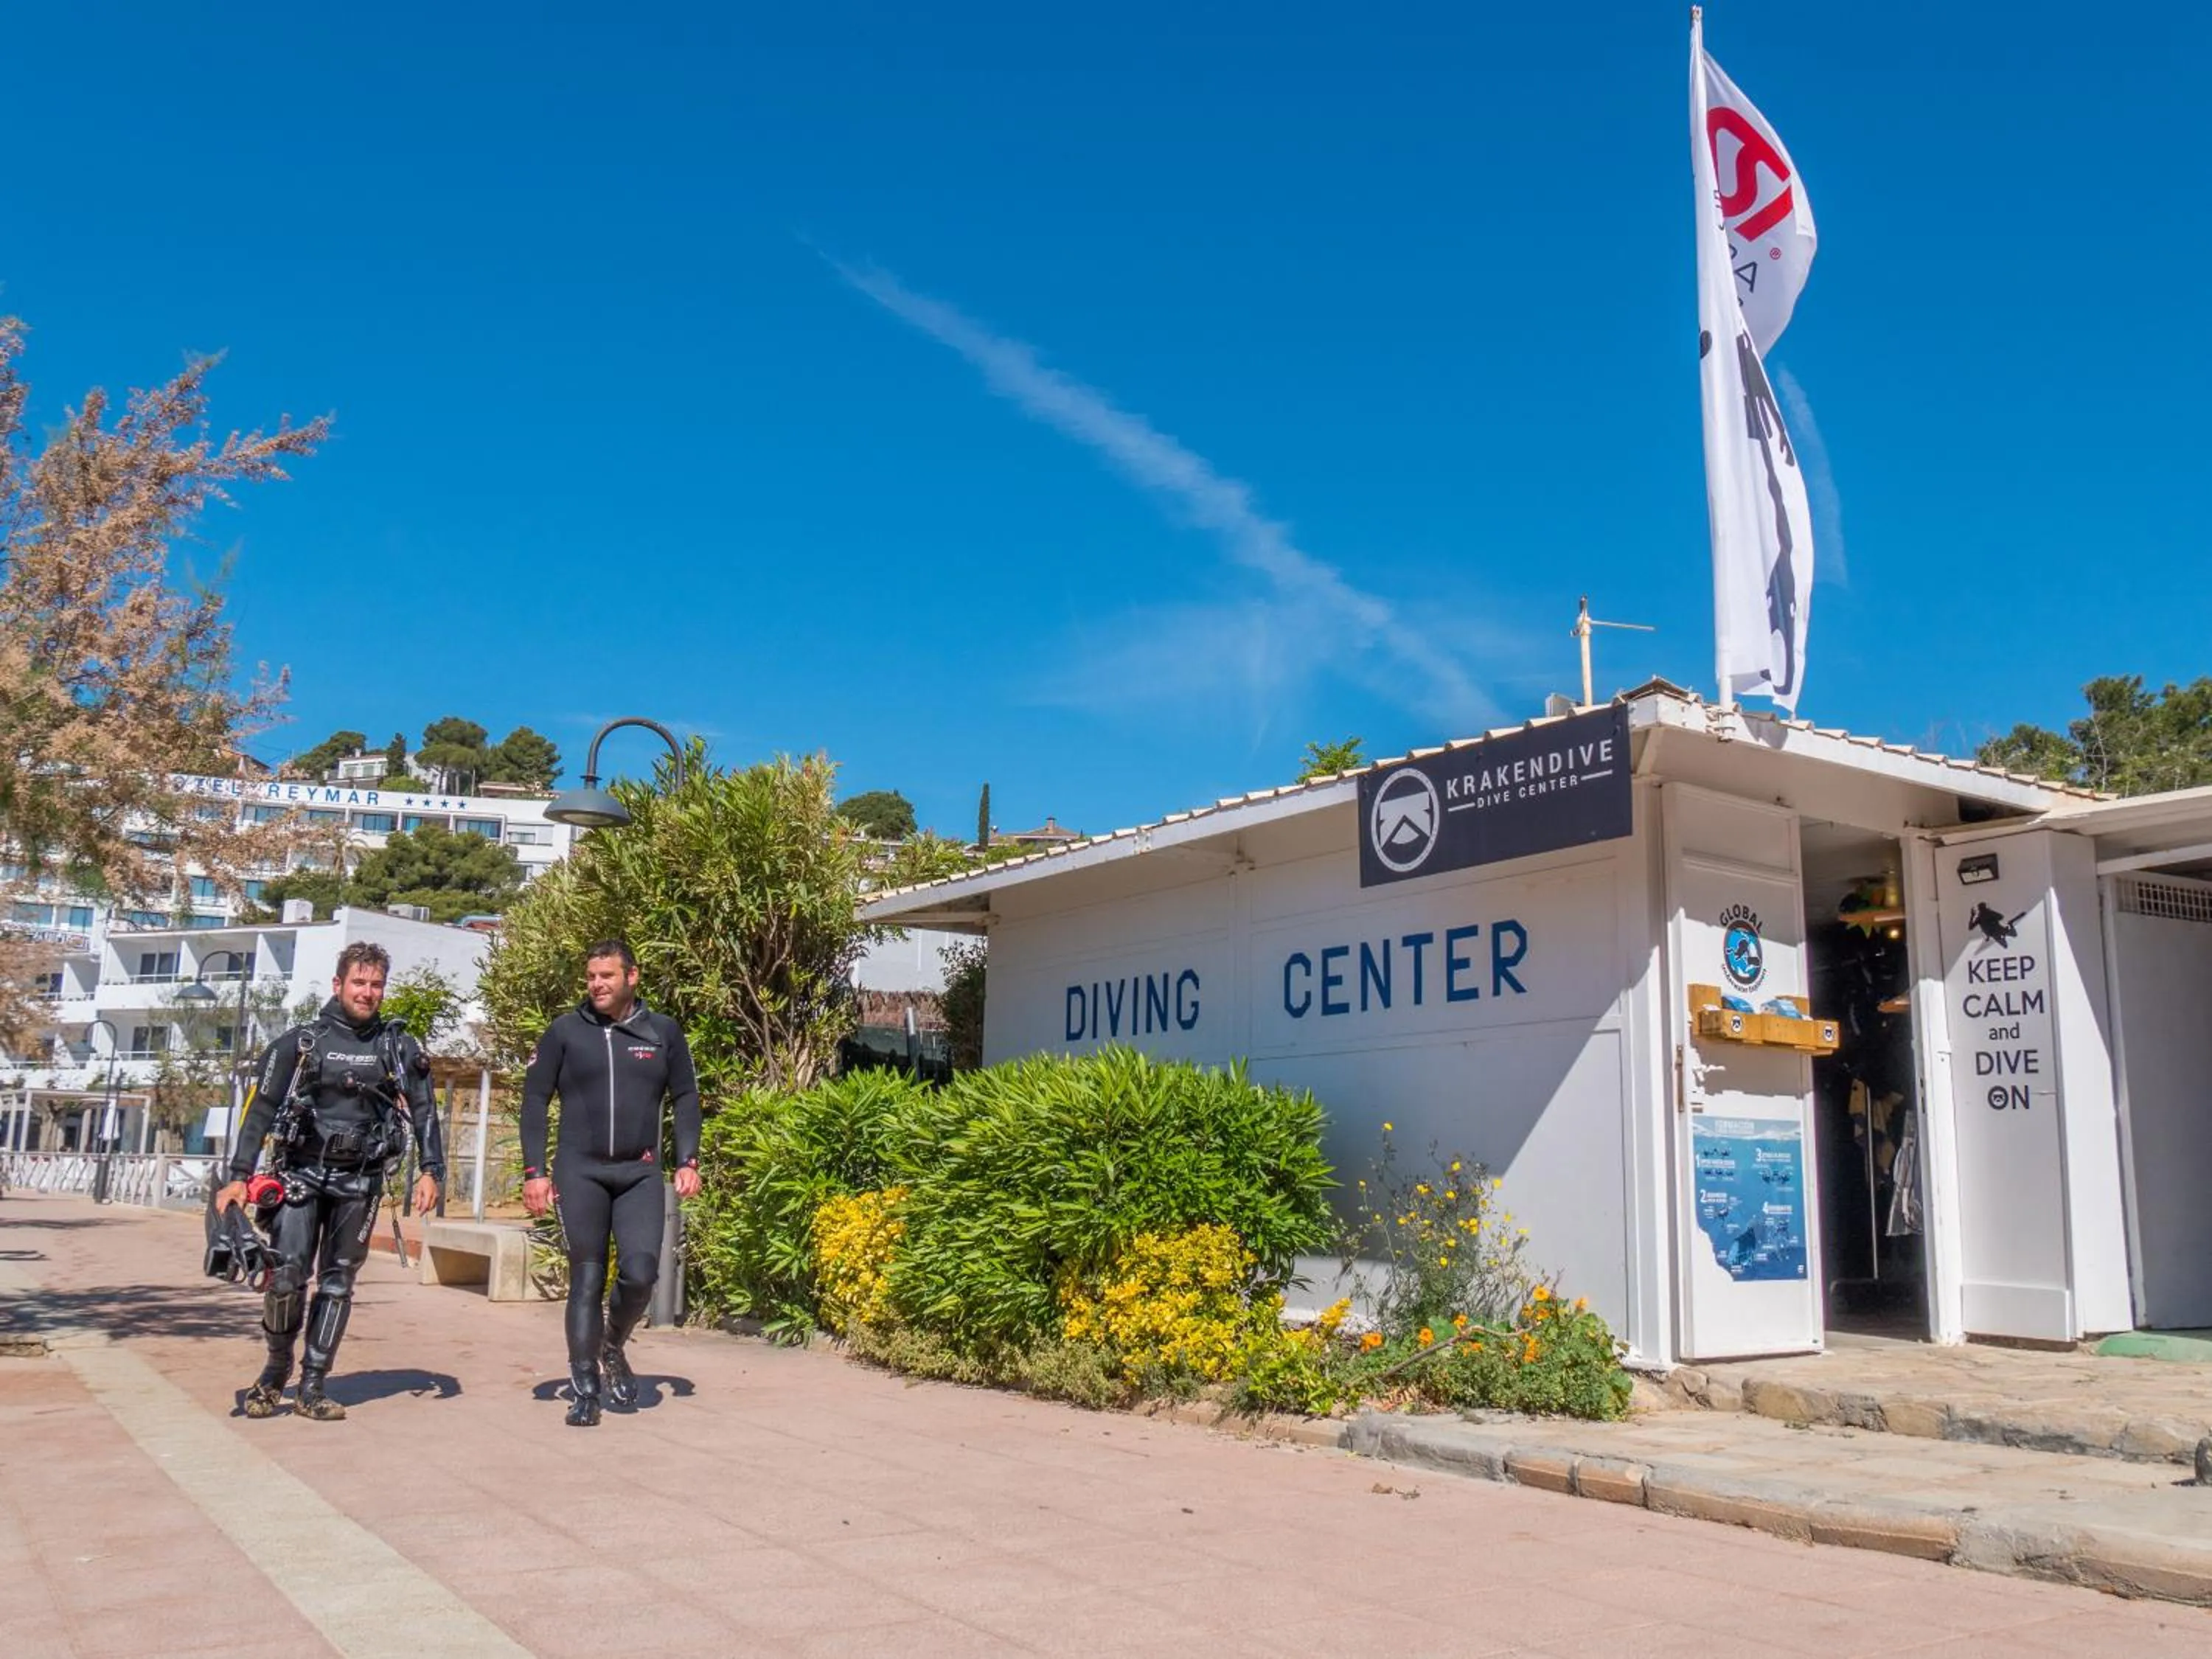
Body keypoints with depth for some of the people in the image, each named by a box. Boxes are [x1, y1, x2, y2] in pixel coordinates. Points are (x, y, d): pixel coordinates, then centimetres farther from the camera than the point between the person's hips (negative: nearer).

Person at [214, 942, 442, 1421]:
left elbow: (423, 1110, 5)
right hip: (301, 1174, -2)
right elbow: (261, 1108, 1)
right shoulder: (301, 1042, 1)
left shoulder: (398, 1047, 5)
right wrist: (240, 1176, -6)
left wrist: (430, 1170, -6)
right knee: (286, 1277, -11)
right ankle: (277, 1368, 13)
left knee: (337, 1283, 5)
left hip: (360, 1183, 2)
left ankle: (312, 1388, 12)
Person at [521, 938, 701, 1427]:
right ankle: (586, 1391, 12)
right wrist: (535, 1171, -3)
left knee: (639, 1273, -11)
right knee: (586, 1279, 1)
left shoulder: (663, 1032, 5)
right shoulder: (565, 1032, 2)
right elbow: (535, 1100, 4)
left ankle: (613, 1345, 19)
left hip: (640, 1174, 1)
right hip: (580, 1173, -1)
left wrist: (687, 1161, 2)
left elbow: (686, 1098, 11)